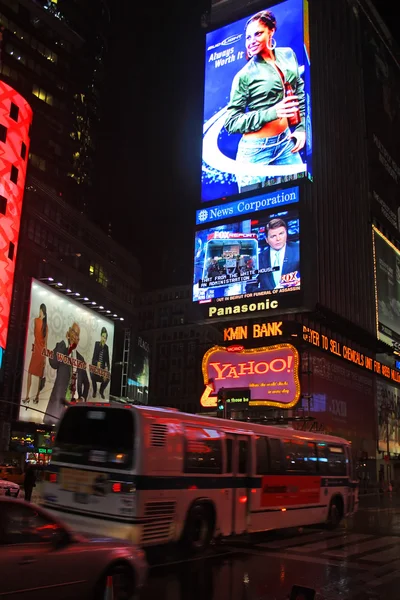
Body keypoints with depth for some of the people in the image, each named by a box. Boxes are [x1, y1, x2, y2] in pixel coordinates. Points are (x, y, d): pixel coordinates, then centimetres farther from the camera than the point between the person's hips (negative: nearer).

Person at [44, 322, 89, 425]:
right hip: (60, 396, -4)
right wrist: (67, 348, -10)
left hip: (75, 399, 4)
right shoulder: (61, 346, 8)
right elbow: (54, 363, -13)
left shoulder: (80, 358, 20)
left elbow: (86, 382, 23)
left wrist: (83, 398, 7)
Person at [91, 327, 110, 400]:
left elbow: (107, 359, 4)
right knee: (93, 375, -33)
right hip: (95, 366, -3)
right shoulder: (97, 344, -1)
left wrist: (107, 368, -15)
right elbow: (94, 356, -11)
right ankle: (94, 391, -2)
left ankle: (101, 391, 10)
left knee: (107, 378, -23)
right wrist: (97, 363, -31)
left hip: (103, 368, 3)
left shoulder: (106, 347, 7)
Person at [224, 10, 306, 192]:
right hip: (257, 149, -5)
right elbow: (230, 122, -13)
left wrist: (301, 127, 8)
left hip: (285, 142, 6)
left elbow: (299, 91, 18)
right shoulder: (245, 75, -12)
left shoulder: (287, 55, 4)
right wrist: (272, 112, -21)